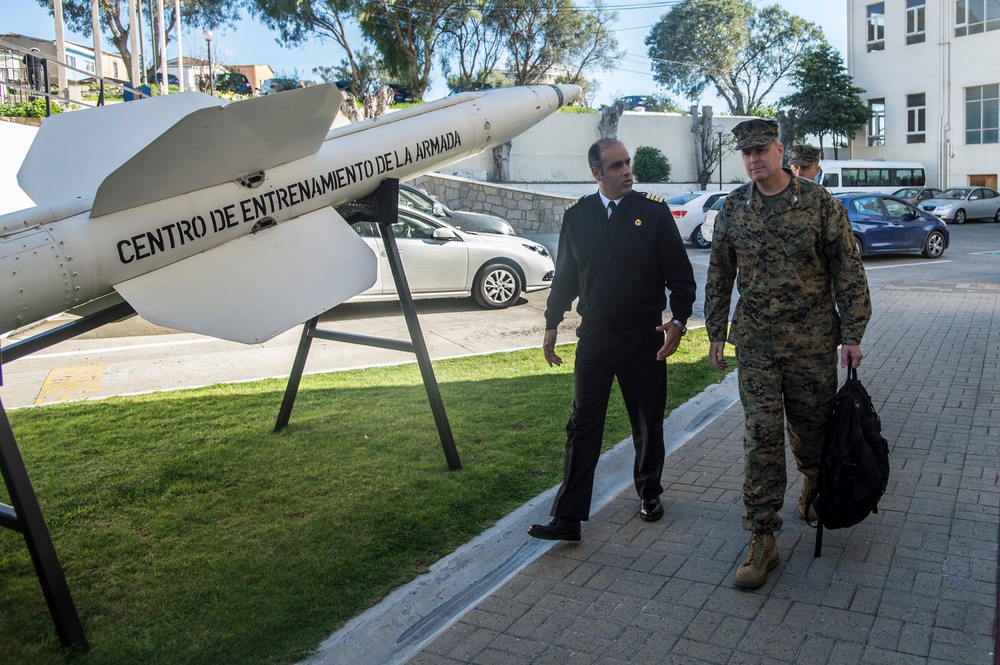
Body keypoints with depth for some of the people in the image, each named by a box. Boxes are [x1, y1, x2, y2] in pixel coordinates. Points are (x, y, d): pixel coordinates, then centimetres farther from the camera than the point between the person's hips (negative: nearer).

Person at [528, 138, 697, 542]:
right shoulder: (577, 216, 4)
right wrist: (552, 324, 12)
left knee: (648, 424, 12)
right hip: (593, 338, 2)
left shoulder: (653, 211, -3)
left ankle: (649, 493, 34)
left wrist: (678, 320, -10)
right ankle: (567, 518, 5)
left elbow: (680, 272, -1)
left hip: (644, 339, -1)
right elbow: (565, 275, 12)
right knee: (583, 427, 1)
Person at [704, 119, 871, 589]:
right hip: (755, 342, 1)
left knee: (811, 426, 12)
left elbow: (847, 271, -2)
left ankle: (814, 487, 46)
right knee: (761, 435, -3)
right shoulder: (732, 209, 2)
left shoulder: (819, 203, -5)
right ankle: (762, 539, 3)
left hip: (812, 339, -1)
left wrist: (851, 334, -6)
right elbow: (719, 276, 10)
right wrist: (716, 334, 10)